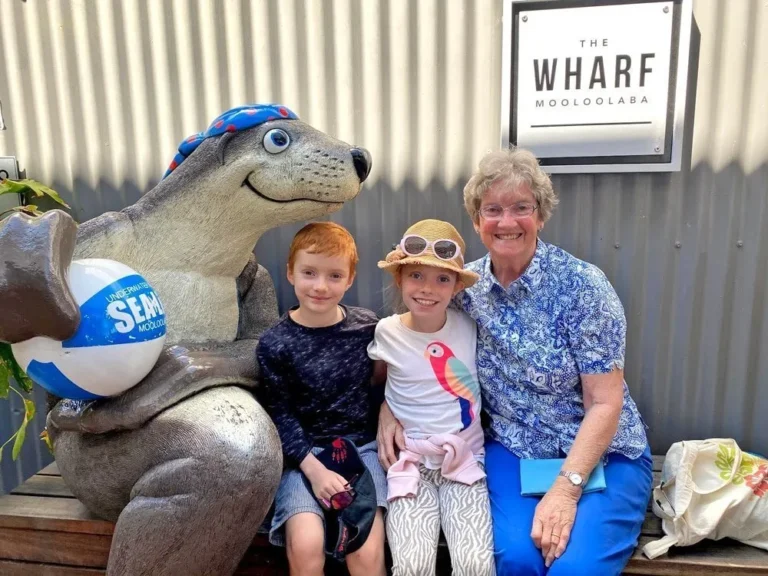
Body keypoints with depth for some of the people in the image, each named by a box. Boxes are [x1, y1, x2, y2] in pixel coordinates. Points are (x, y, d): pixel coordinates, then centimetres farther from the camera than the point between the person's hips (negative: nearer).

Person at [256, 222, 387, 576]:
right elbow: (280, 417, -5)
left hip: (361, 446, 1)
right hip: (303, 452, -1)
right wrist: (314, 468, -13)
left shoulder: (368, 327, 0)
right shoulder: (274, 344, -5)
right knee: (306, 546, -21)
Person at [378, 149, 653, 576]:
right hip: (514, 450, 2)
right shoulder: (464, 286, -5)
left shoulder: (583, 285, -15)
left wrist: (565, 489, -21)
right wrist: (389, 405, -10)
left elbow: (605, 403, -14)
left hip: (601, 455, -2)